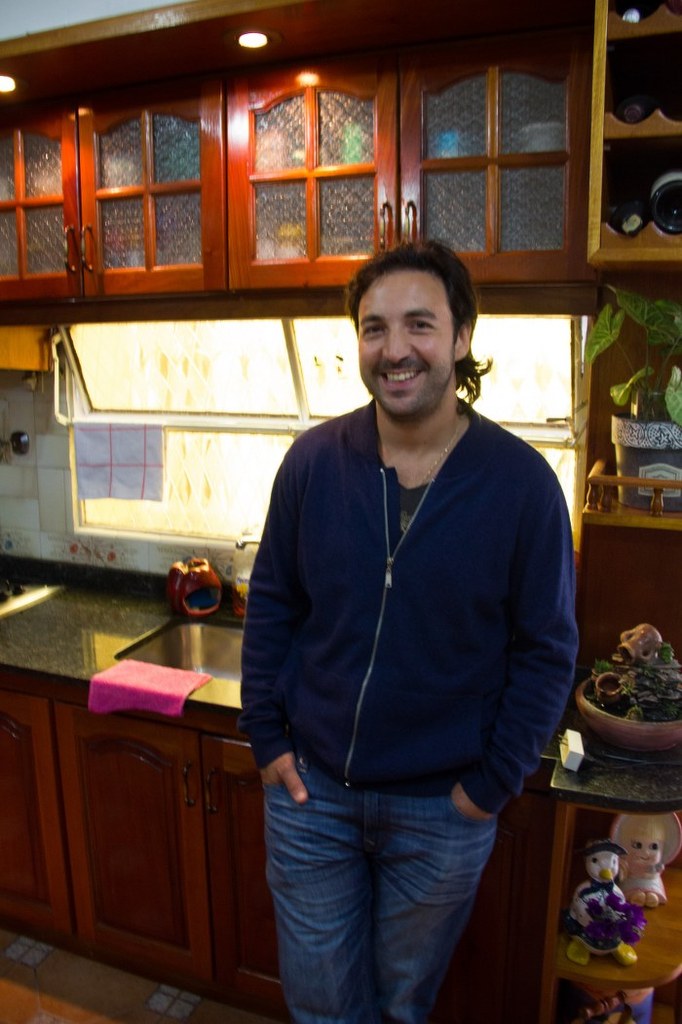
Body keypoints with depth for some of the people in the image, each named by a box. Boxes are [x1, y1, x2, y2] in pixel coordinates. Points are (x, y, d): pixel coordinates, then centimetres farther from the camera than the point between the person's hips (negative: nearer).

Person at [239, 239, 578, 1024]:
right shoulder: (314, 459, -10)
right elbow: (271, 602, 0)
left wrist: (493, 783, -8)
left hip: (442, 811, -1)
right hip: (308, 788, 2)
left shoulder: (522, 480, -15)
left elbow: (546, 651, -8)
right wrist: (266, 737, -1)